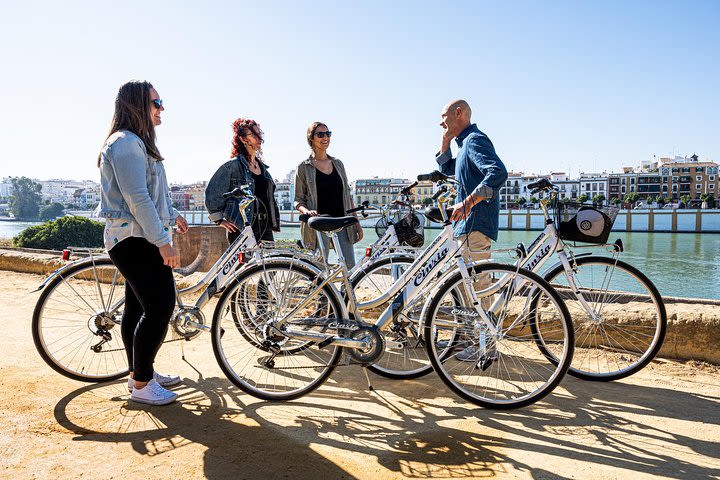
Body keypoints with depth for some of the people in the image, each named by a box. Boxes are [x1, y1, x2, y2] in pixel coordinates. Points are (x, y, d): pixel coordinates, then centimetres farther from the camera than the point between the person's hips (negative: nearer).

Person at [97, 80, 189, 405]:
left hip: (137, 239, 11)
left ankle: (139, 372, 26)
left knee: (138, 307, 15)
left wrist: (172, 215, 31)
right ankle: (141, 384, 1)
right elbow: (137, 199, -23)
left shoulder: (137, 142, 19)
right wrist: (163, 241, -23)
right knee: (160, 307, -10)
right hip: (135, 240, -11)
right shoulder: (126, 143, -17)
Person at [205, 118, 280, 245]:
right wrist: (219, 219, -6)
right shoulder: (233, 165, -5)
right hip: (242, 230, -7)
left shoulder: (262, 166, 16)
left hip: (265, 229, 7)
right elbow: (212, 192, -5)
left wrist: (275, 222, 20)